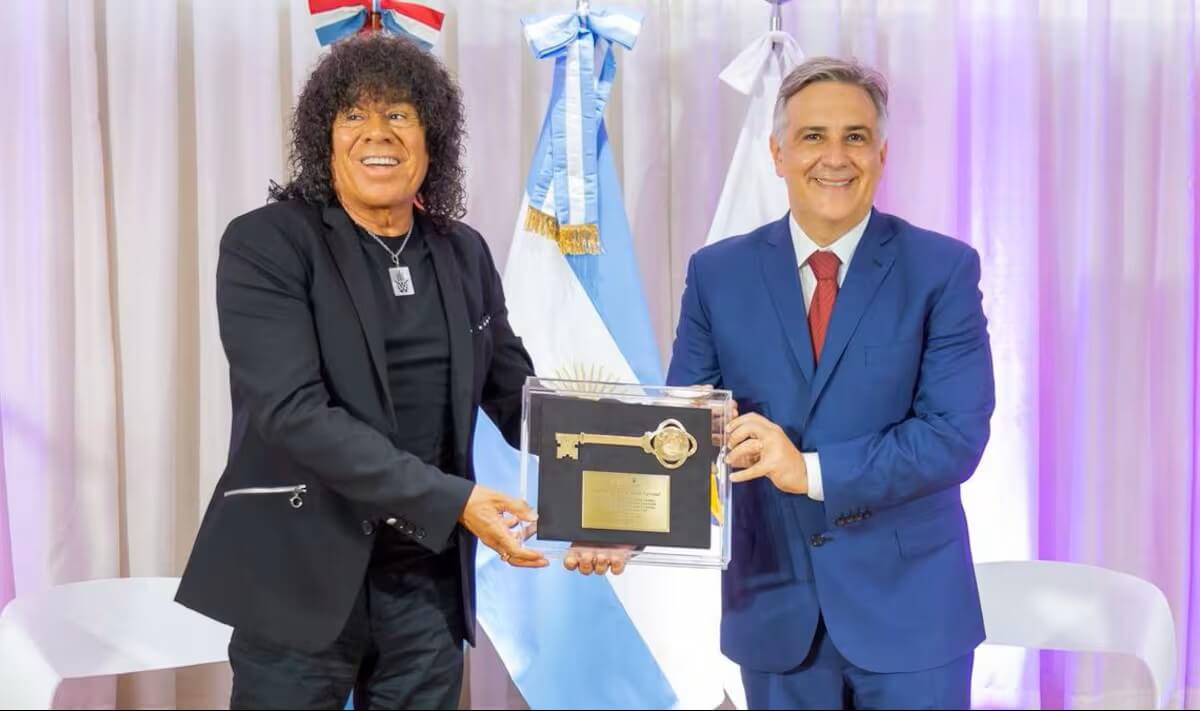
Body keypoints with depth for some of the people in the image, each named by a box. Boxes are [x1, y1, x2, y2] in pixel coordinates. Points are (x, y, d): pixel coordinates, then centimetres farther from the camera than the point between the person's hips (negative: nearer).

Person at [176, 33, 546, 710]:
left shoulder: (464, 253, 8)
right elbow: (293, 411, -18)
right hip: (304, 573, -4)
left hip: (428, 577, 5)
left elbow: (515, 393, 11)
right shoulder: (267, 242, -8)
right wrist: (452, 500, -24)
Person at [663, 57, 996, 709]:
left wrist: (812, 471, -23)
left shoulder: (943, 269, -5)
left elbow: (957, 433, -13)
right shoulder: (718, 273, 1)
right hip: (775, 609, 2)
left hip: (908, 607, -2)